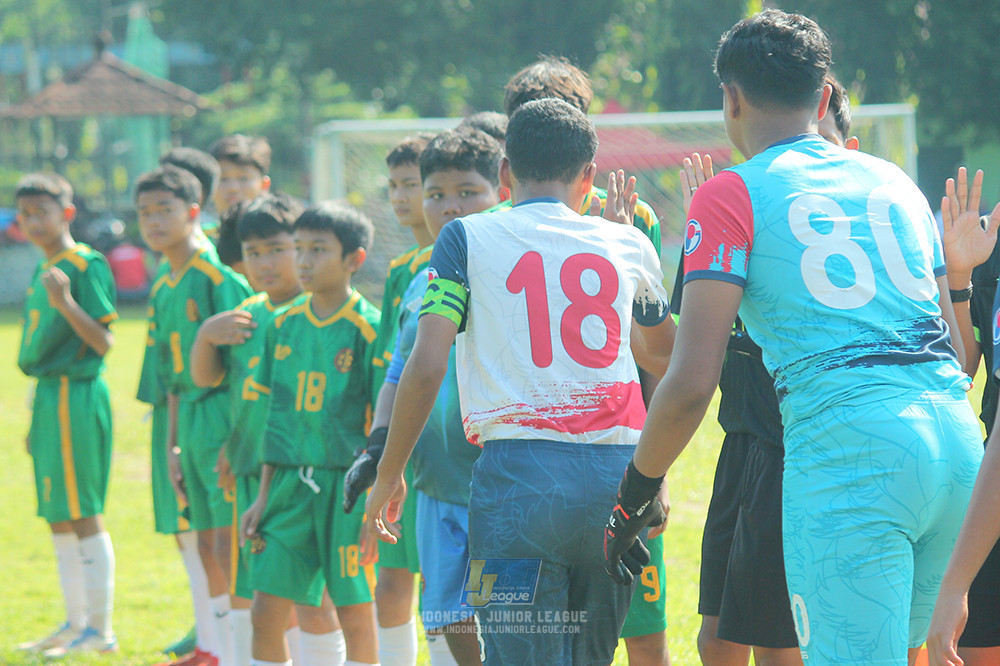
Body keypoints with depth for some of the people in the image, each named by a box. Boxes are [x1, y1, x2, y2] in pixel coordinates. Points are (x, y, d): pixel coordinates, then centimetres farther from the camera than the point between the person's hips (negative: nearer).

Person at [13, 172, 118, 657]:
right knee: (59, 518, 13)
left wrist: (66, 304, -28)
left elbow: (104, 343, -15)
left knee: (83, 515, -7)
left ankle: (100, 630, -3)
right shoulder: (45, 271, 16)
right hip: (50, 398, 9)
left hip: (76, 396, -9)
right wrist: (36, 418, 23)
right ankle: (76, 623, 21)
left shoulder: (86, 266, -11)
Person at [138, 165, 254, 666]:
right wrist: (172, 444, 18)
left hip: (224, 414, -8)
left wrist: (238, 436, -19)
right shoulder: (162, 292, 14)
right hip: (192, 419, 8)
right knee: (207, 543, 11)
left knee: (229, 543, -11)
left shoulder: (217, 276, -11)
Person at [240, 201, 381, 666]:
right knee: (266, 611, 3)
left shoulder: (368, 328, -7)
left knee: (355, 613, 0)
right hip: (291, 483, 5)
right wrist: (263, 498, 13)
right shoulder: (285, 325, 10)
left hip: (347, 485, -5)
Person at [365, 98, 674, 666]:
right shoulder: (626, 244, 14)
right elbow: (664, 345, 35)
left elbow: (426, 367, -4)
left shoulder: (468, 238, 5)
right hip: (617, 475, 4)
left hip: (520, 470, -4)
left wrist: (388, 475, 6)